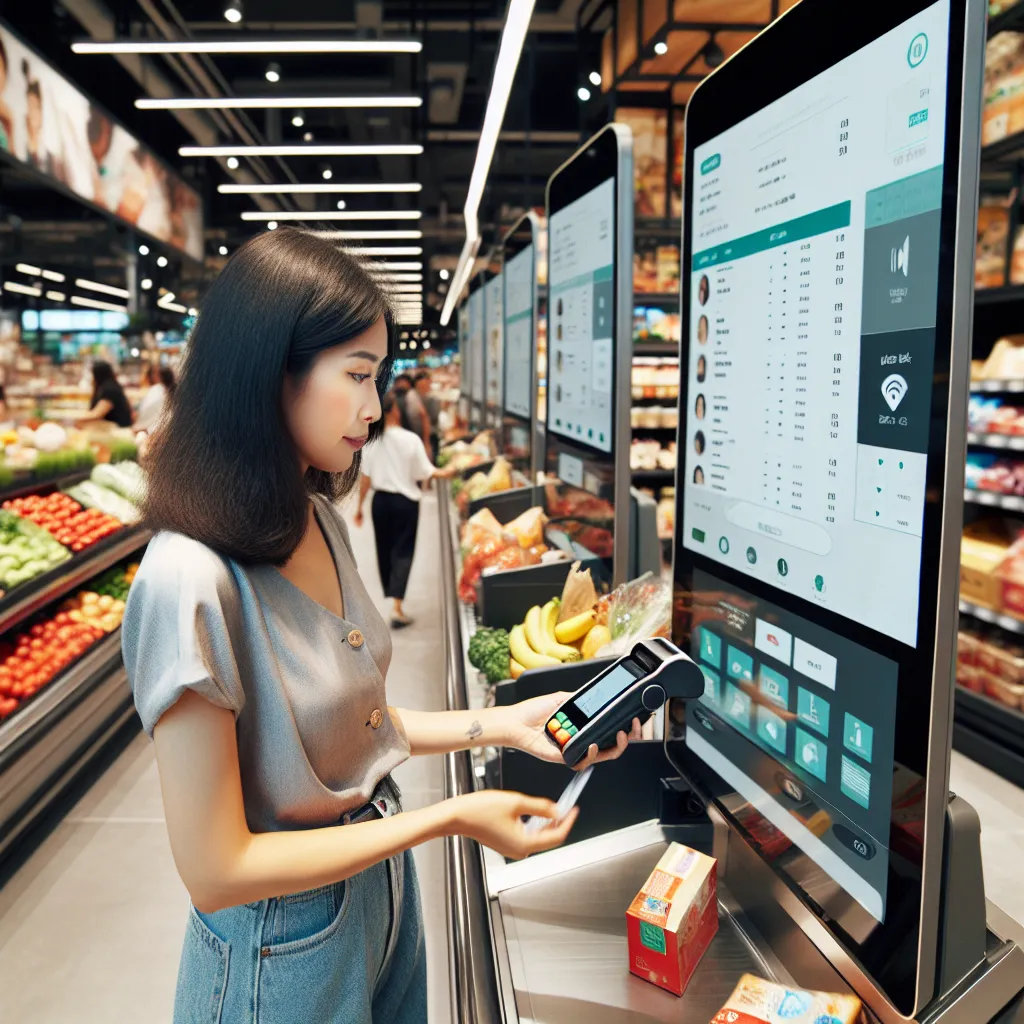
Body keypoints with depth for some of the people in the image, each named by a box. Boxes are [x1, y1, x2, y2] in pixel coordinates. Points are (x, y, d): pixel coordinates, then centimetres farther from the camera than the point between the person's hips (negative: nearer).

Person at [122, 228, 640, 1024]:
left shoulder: (319, 521, -2)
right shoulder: (192, 580, -28)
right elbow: (215, 870, -23)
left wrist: (507, 724, -4)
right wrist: (450, 818, -21)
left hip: (383, 890, 7)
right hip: (286, 950, -7)